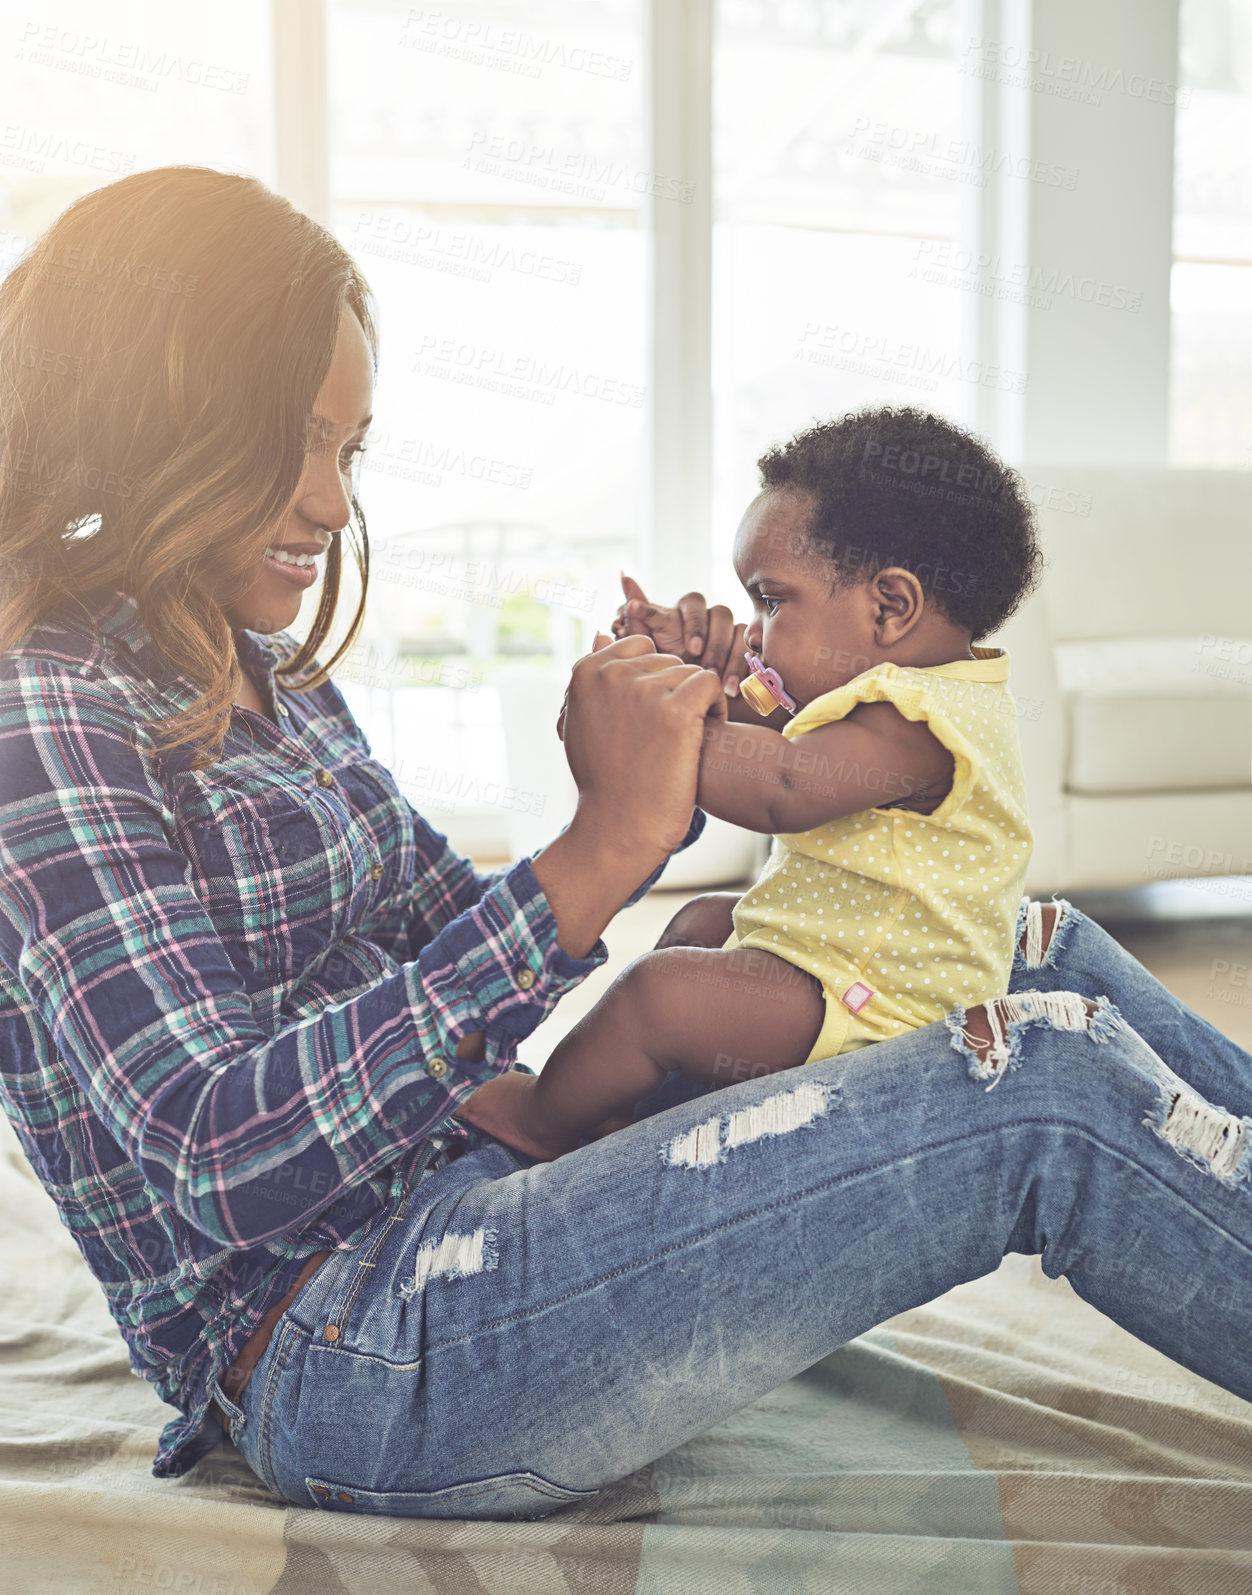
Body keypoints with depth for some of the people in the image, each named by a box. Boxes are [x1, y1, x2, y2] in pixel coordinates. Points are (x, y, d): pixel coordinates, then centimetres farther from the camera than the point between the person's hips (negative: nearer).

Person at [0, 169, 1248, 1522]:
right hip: (342, 1357, -8)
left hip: (474, 1186, 9)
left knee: (1049, 959, 4)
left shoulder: (264, 677, 13)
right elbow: (228, 1163, -24)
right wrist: (597, 853, -24)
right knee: (1048, 1097, -20)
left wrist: (657, 776, -1)